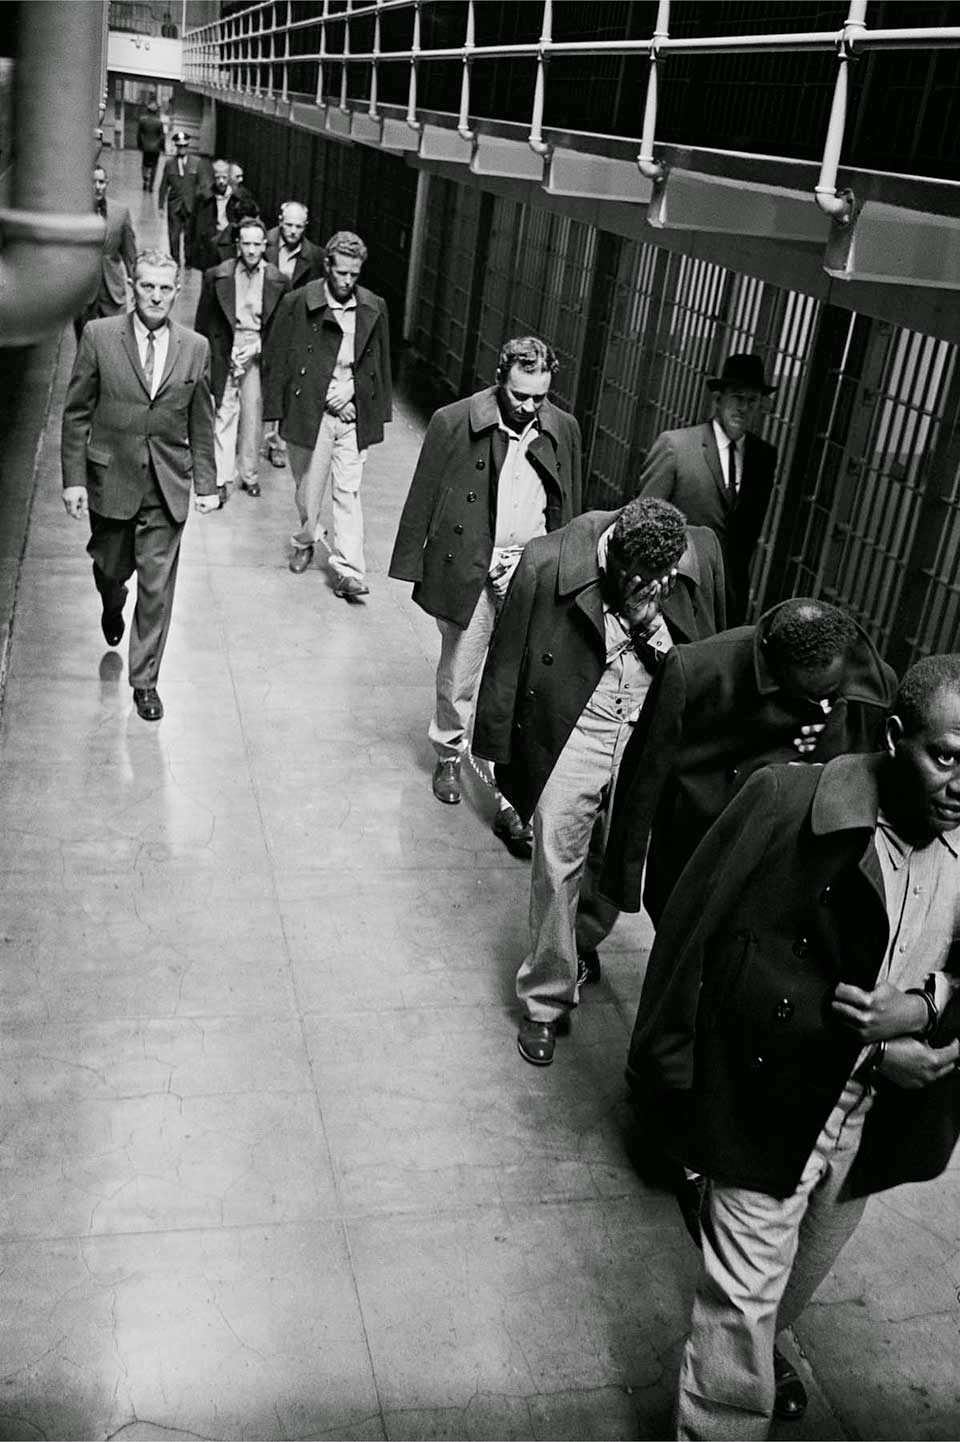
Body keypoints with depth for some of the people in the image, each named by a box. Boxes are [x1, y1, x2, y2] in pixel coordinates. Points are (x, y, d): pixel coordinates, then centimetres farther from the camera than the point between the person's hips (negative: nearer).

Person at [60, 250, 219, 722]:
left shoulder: (195, 348, 0)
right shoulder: (99, 336, -5)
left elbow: (201, 423, 8)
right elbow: (76, 414, -3)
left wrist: (206, 484, 6)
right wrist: (73, 479, -7)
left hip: (168, 487, 1)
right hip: (110, 479, 0)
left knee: (157, 587, 1)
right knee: (112, 567, 17)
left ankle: (144, 680, 15)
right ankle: (112, 608, 54)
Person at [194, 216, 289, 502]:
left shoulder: (277, 280, 0)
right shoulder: (217, 276, -2)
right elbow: (203, 321, 4)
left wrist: (258, 346, -9)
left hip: (258, 352, 1)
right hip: (224, 351, -1)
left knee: (252, 415, 8)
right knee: (224, 413, -2)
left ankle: (250, 474, 21)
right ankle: (222, 478, 4)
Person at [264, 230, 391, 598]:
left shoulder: (373, 309, 3)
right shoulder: (298, 304, -5)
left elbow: (380, 364, 12)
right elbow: (280, 361, -1)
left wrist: (378, 412, 10)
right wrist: (275, 414, -2)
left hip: (352, 415, 1)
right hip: (309, 413, -1)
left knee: (348, 492, -2)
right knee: (308, 487, 11)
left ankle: (348, 570, -1)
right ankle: (306, 542, 38)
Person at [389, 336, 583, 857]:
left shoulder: (563, 430, 0)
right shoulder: (453, 423, -9)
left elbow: (570, 510, 9)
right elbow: (422, 499, -3)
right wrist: (413, 569, -2)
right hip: (467, 569, -1)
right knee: (458, 677, 15)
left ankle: (508, 799, 6)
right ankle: (449, 753, 41)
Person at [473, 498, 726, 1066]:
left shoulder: (701, 556, -11)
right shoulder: (549, 563, -18)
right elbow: (508, 656, -6)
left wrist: (651, 624, -12)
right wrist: (496, 744, 0)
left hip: (653, 740, 3)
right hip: (573, 735, -2)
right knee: (558, 867, 3)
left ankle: (582, 942, 46)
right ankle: (547, 1000, 20)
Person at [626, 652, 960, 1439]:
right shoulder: (791, 808, -22)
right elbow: (739, 967, -18)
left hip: (878, 1123, 5)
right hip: (774, 1104, -5)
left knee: (806, 1269, 28)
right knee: (745, 1293, 3)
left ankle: (765, 1347, 57)